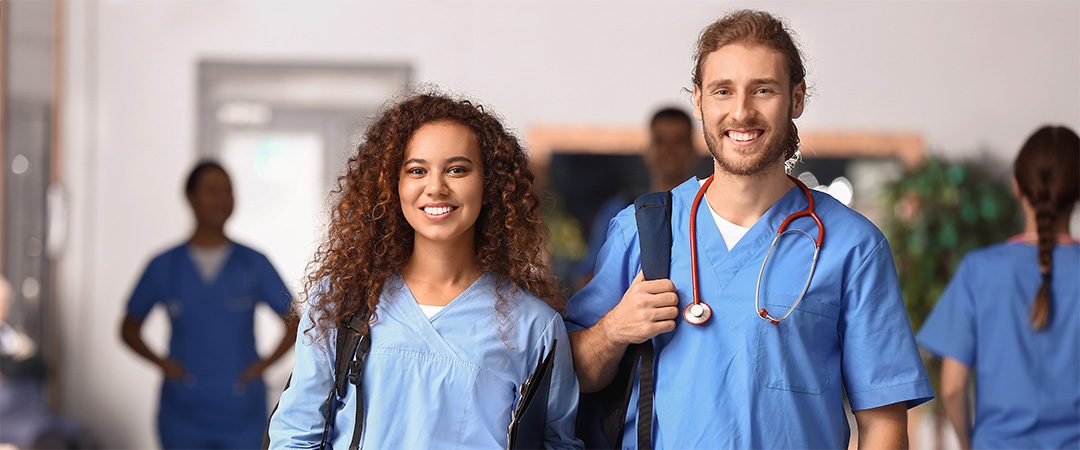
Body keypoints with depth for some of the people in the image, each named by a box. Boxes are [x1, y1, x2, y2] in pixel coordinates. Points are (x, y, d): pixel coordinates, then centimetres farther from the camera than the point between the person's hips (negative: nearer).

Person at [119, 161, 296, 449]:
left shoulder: (254, 264, 4)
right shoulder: (164, 266, 4)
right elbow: (129, 329, 14)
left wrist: (264, 365, -4)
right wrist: (160, 362, -2)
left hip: (243, 417, 0)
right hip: (184, 419, 0)